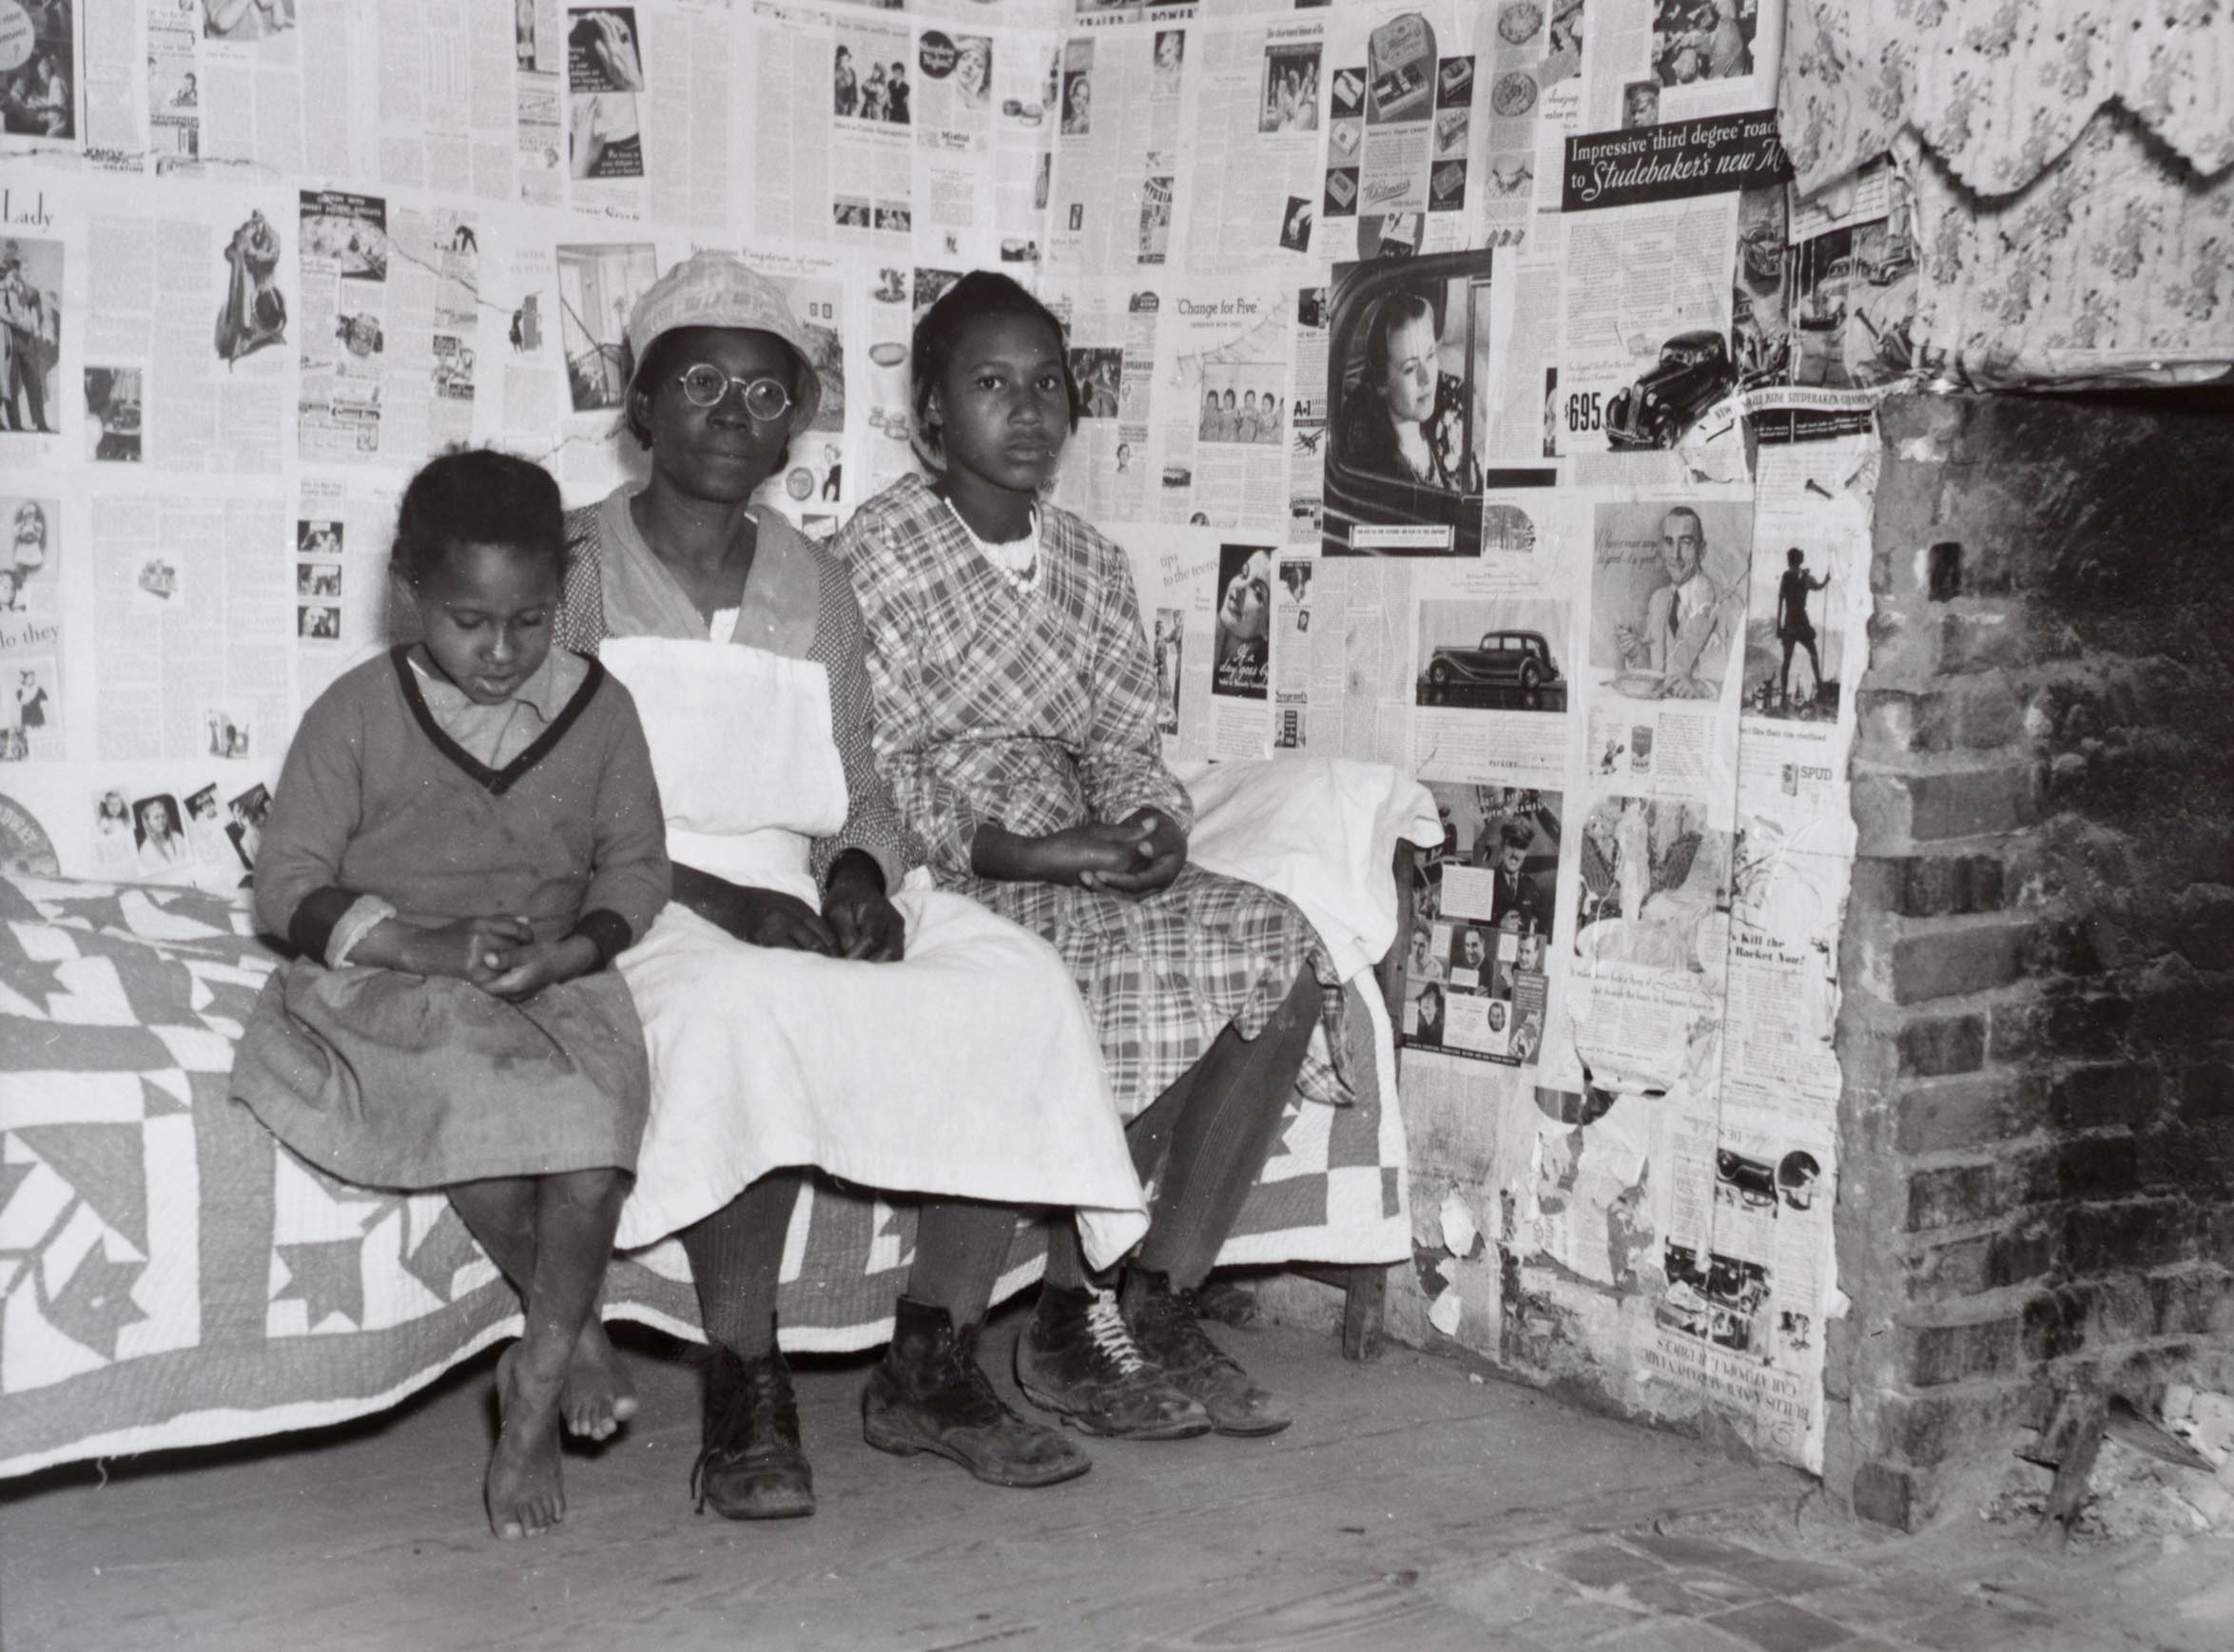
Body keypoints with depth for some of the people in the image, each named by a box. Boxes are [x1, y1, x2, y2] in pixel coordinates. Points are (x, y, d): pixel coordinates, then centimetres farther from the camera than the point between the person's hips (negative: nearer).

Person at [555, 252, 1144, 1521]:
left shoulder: (815, 591, 18)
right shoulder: (577, 570, 4)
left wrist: (858, 873, -9)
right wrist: (719, 895, -19)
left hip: (810, 899, 5)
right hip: (637, 907, -4)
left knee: (1014, 983, -21)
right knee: (745, 1002, -38)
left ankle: (933, 1362, -14)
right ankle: (746, 1393, -26)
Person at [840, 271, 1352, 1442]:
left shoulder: (1089, 566, 17)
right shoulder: (879, 553, -3)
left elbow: (1124, 746, 13)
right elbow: (870, 773, -10)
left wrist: (1154, 822, -11)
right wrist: (1026, 852, -21)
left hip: (1084, 870, 6)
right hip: (942, 886, -6)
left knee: (1283, 946, -19)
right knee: (1137, 966, -31)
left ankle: (1161, 1301, -14)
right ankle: (1070, 1328, -13)